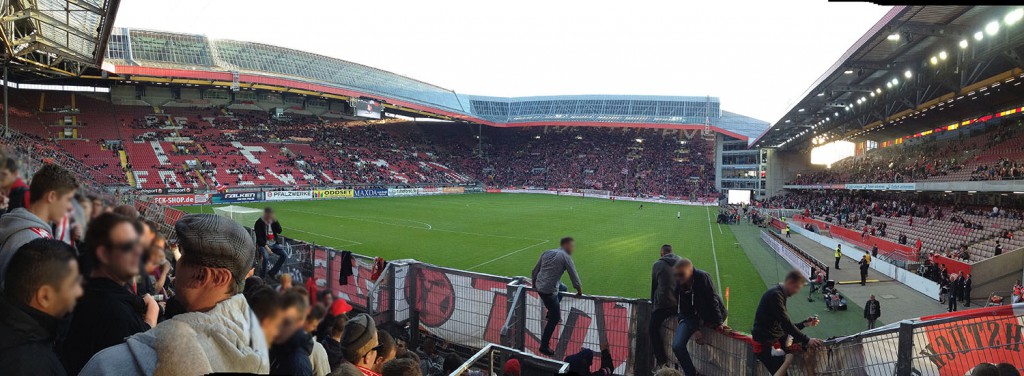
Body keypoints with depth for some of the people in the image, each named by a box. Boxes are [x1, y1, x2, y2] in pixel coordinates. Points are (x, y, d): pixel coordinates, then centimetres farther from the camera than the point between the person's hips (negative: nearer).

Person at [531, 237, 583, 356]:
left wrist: (535, 285, 27)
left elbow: (535, 271, 16)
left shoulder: (547, 252, 12)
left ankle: (551, 312, 38)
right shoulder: (565, 257, -7)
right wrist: (579, 290, 9)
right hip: (549, 291, -8)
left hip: (539, 287, 8)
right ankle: (544, 346, 5)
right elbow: (573, 275, -5)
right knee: (555, 318, 3)